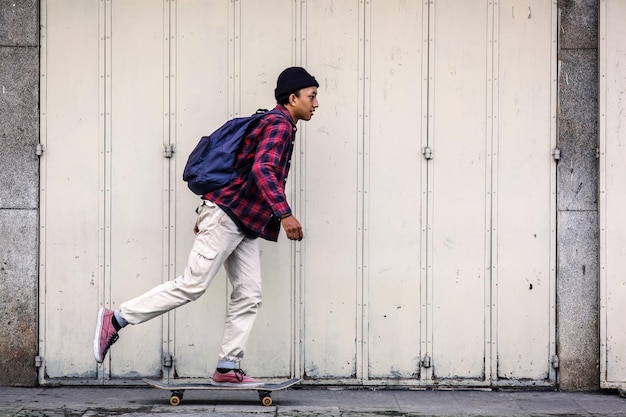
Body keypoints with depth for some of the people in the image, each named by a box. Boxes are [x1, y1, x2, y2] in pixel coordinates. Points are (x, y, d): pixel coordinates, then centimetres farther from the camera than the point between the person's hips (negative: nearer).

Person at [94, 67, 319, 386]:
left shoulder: (276, 125, 22)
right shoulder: (279, 124, -9)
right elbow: (263, 170, -26)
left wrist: (208, 214, 27)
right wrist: (284, 213, -32)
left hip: (243, 224, 10)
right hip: (228, 215, -10)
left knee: (248, 295, 3)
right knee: (192, 285, -11)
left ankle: (227, 369, 5)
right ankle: (115, 320, -3)